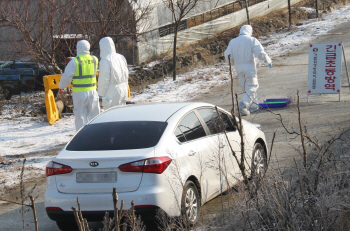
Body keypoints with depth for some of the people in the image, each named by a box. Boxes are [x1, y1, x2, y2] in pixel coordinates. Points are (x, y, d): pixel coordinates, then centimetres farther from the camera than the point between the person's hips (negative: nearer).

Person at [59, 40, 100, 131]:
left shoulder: (74, 61, -10)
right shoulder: (94, 60, 3)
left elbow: (66, 77, -9)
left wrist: (61, 86, 9)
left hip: (79, 92, -4)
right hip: (92, 91, 4)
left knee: (80, 116, 3)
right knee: (93, 114, 13)